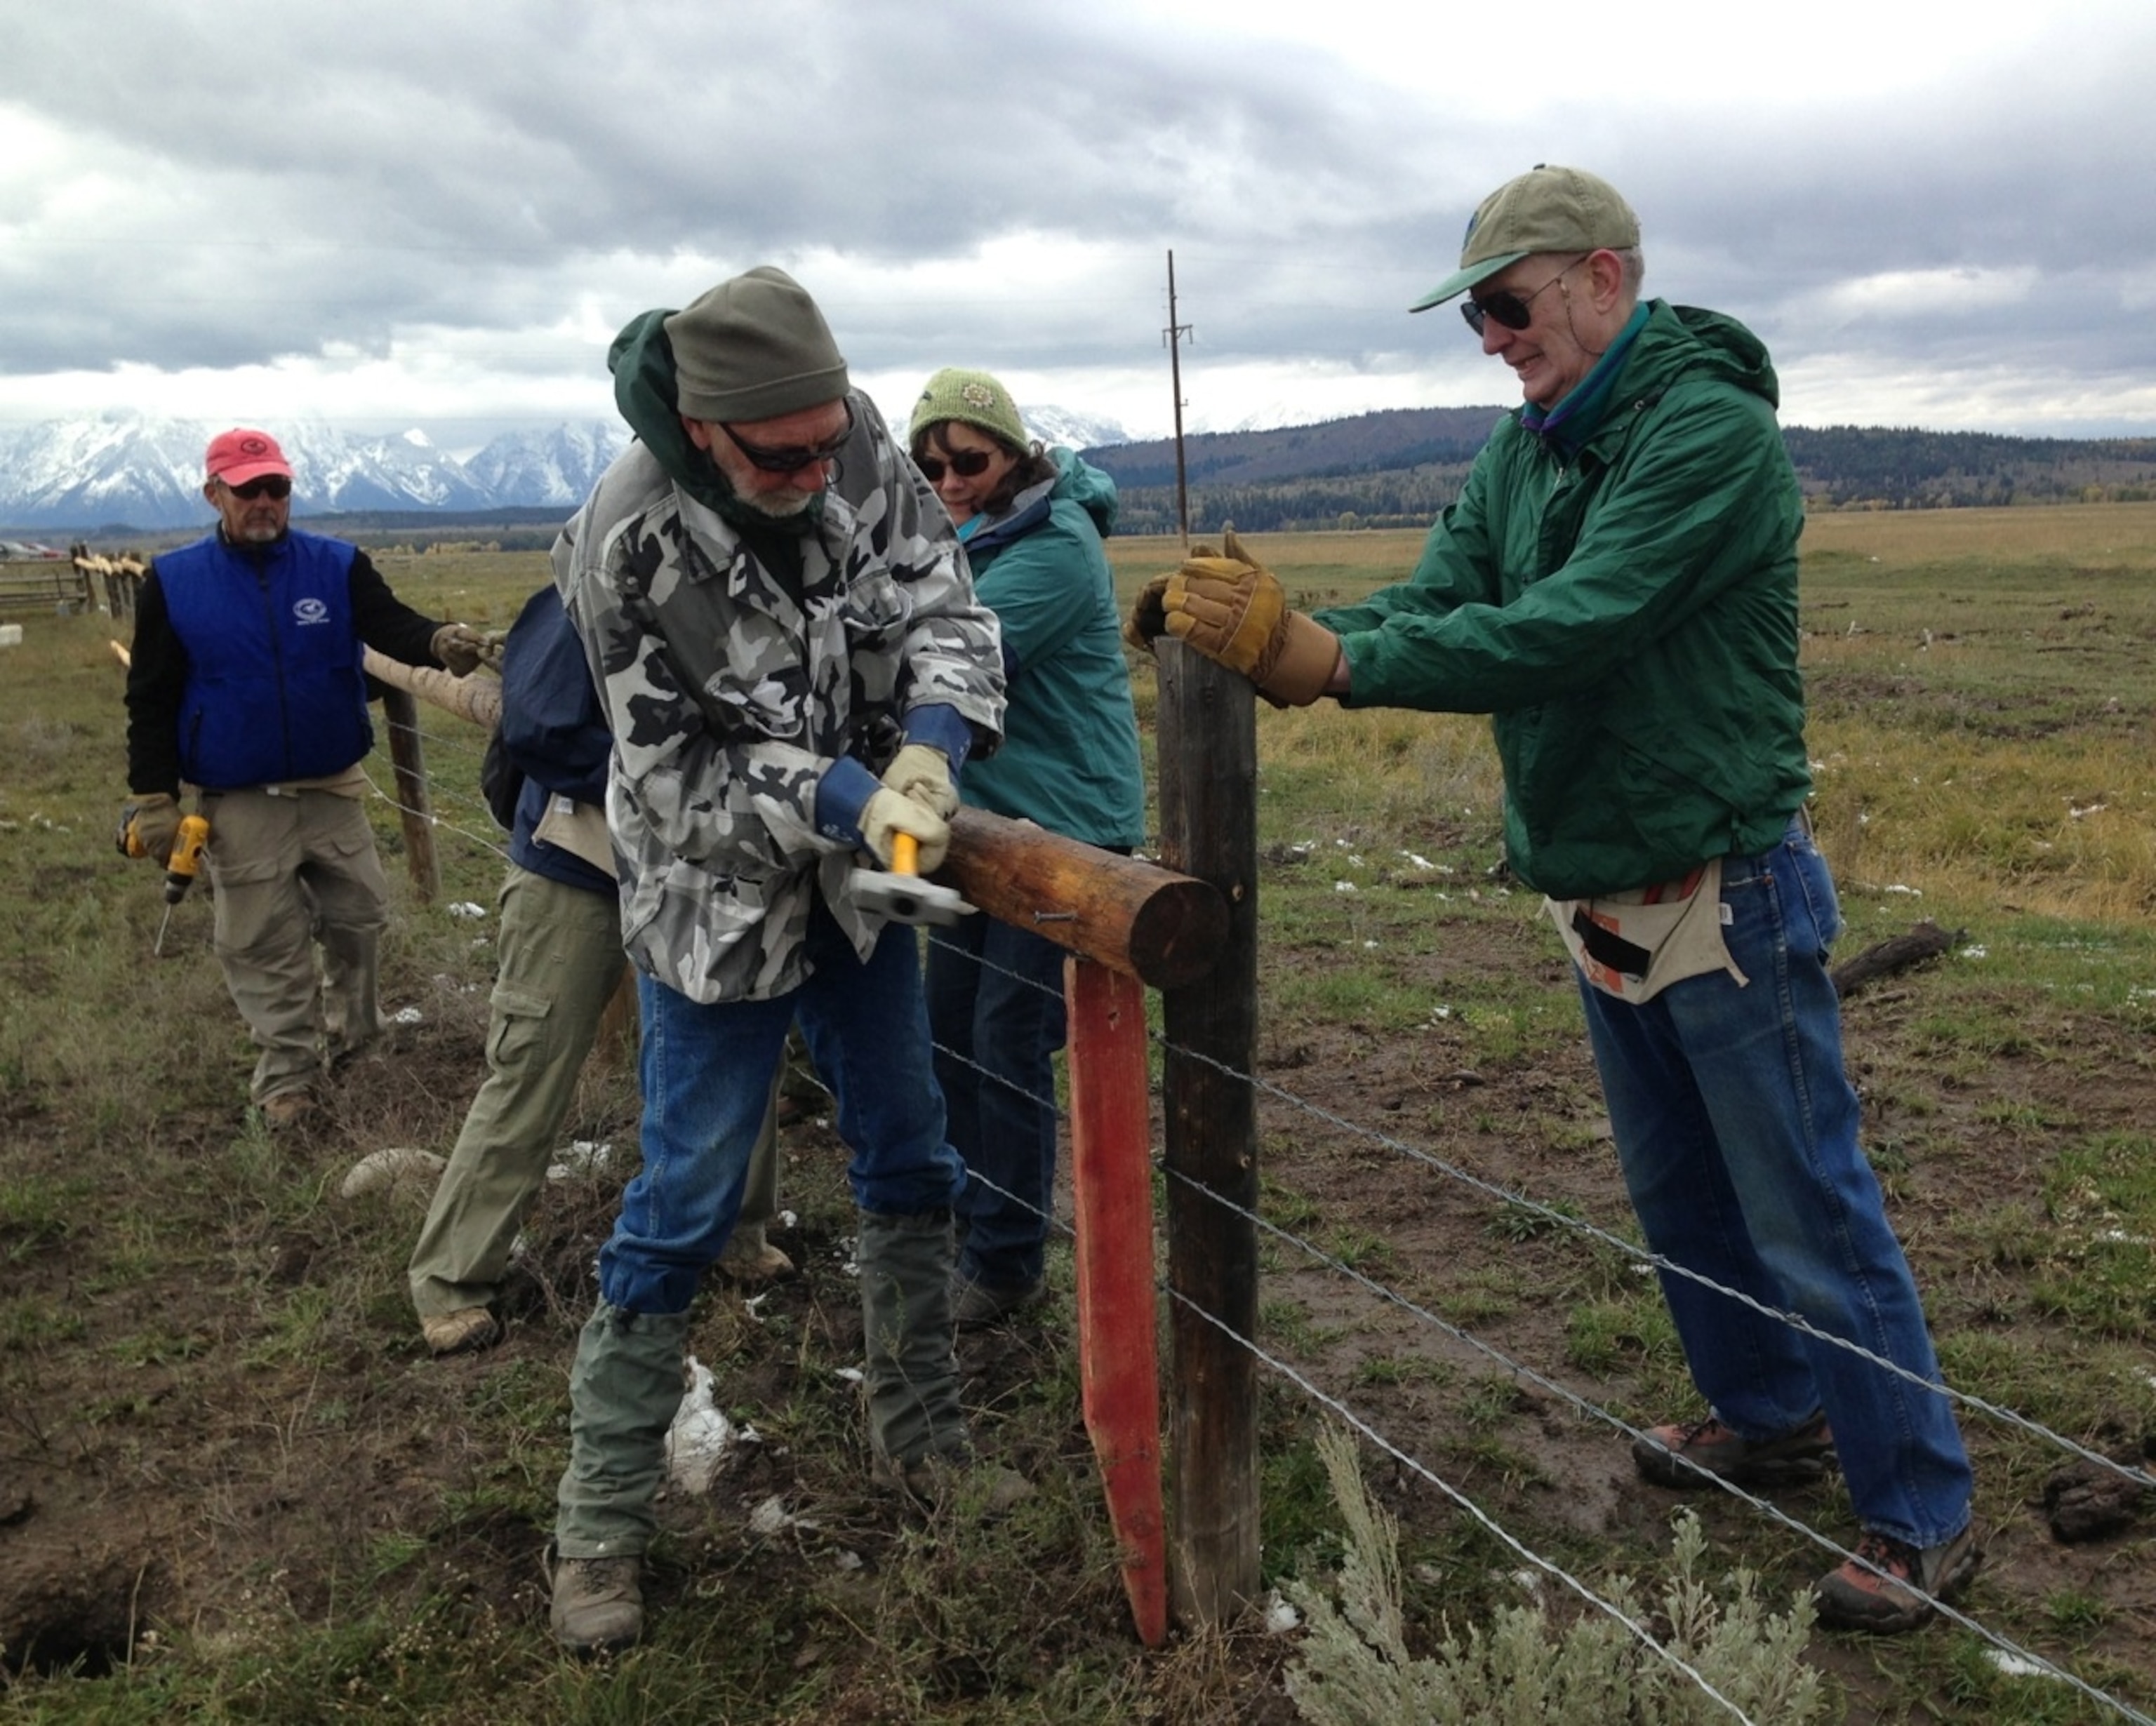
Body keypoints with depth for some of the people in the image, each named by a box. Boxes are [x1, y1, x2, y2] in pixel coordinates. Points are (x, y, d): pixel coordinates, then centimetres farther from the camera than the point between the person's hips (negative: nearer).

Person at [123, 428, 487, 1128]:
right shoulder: (173, 581, -4)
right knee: (264, 948, 5)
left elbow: (392, 625, -18)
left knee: (359, 919, 13)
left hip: (334, 793, 2)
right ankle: (287, 1075, 19)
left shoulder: (339, 567, -2)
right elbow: (151, 699, -1)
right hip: (240, 806, -1)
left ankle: (353, 1031, 38)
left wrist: (439, 642, -43)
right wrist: (154, 798, -6)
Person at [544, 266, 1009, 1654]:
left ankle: (922, 1435, 34)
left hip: (858, 875, 5)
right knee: (683, 1210, 1)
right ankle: (601, 1523, 18)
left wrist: (929, 750, -28)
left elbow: (944, 609, -9)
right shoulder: (627, 545, -26)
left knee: (911, 1163, 14)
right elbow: (674, 770, -19)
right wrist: (838, 797, -30)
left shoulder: (861, 450, -14)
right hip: (717, 901, -5)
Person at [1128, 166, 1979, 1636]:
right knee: (1679, 1193, 21)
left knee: (1811, 1217, 2)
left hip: (1726, 895, -8)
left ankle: (1924, 1516, 19)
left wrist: (1325, 658, -34)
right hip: (1600, 898, 8)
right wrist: (1273, 638, -21)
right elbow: (1433, 604, -3)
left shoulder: (1711, 428, -19)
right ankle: (1770, 1414, 41)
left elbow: (1565, 632, -30)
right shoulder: (1523, 452, 7)